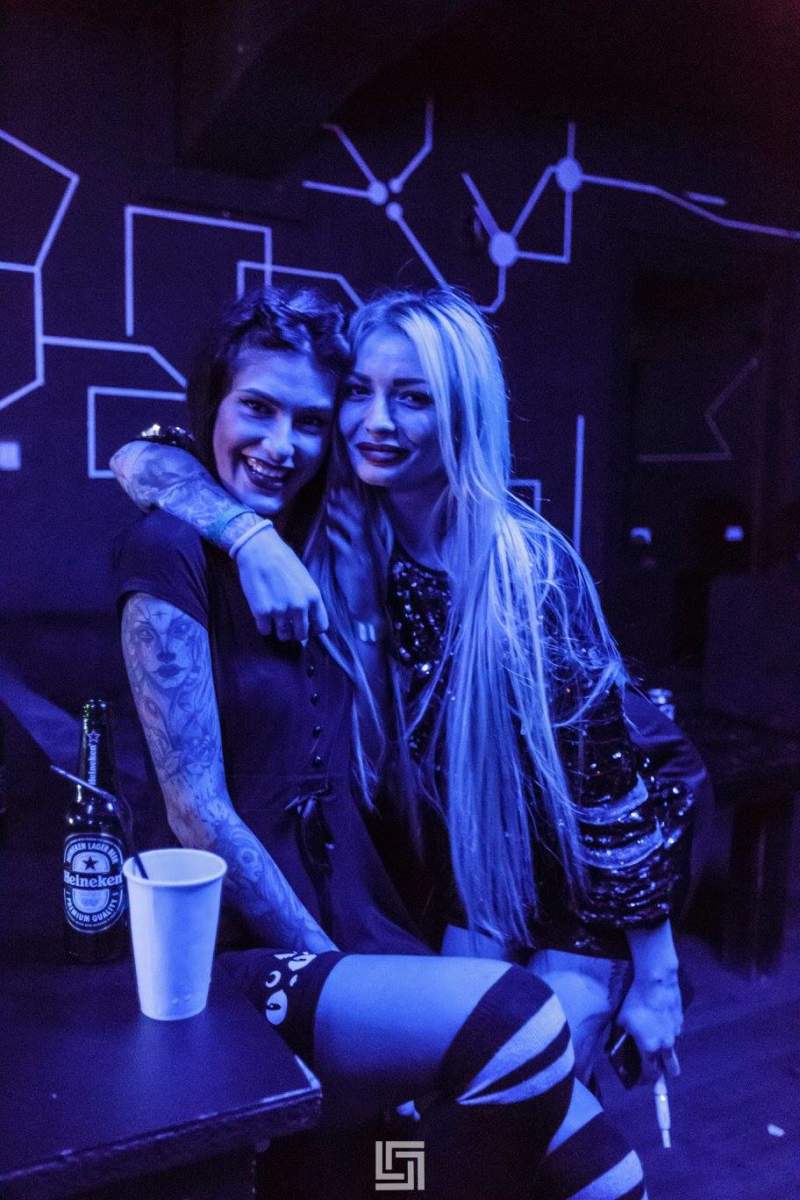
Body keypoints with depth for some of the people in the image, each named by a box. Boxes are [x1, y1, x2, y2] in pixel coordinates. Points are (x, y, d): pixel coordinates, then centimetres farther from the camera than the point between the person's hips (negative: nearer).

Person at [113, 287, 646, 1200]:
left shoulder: (329, 560, 11)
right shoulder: (171, 551, -10)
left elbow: (361, 776, 10)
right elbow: (197, 808, -14)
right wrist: (326, 964, -12)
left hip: (358, 933, 6)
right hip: (238, 960, -5)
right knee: (514, 1020, -26)